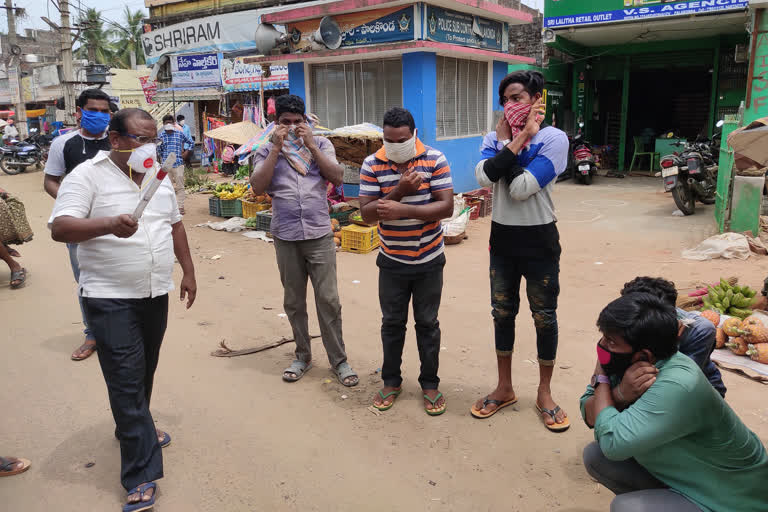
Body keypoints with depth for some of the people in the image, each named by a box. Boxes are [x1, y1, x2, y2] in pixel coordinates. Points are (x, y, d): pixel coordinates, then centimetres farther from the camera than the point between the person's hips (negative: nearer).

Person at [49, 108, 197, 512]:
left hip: (156, 293, 6)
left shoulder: (158, 176, 10)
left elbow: (174, 225, 18)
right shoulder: (87, 176, -10)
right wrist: (109, 225, -36)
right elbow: (60, 228, -18)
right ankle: (140, 475, 1)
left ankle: (136, 429, 40)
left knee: (144, 372, 18)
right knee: (126, 382, -5)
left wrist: (188, 271, 15)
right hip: (111, 298, -6)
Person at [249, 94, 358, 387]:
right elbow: (258, 187, -9)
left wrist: (311, 145, -10)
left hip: (319, 235, -1)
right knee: (294, 302, 11)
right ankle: (303, 356, 28)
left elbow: (338, 178, -7)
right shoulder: (266, 151, 6)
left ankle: (339, 360, 12)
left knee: (328, 300, -1)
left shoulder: (321, 145, 7)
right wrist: (276, 148, -10)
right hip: (285, 238, 1)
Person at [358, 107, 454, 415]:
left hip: (429, 261, -1)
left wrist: (404, 209, -29)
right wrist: (399, 191, -25)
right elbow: (367, 213, -12)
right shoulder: (372, 165, -7)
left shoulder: (435, 160, -10)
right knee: (392, 323, 14)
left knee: (427, 323, 11)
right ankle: (391, 381, 31)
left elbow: (446, 206, -18)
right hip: (392, 262, 1)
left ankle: (430, 384, 27)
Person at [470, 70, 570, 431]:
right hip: (502, 238, 4)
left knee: (545, 317, 7)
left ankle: (544, 393, 27)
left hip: (539, 239, -4)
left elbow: (521, 188, -23)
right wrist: (516, 139, -19)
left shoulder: (553, 138, -11)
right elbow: (485, 176, -20)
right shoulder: (495, 138, 2)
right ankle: (504, 388, 31)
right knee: (502, 313, 13)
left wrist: (509, 142, -15)